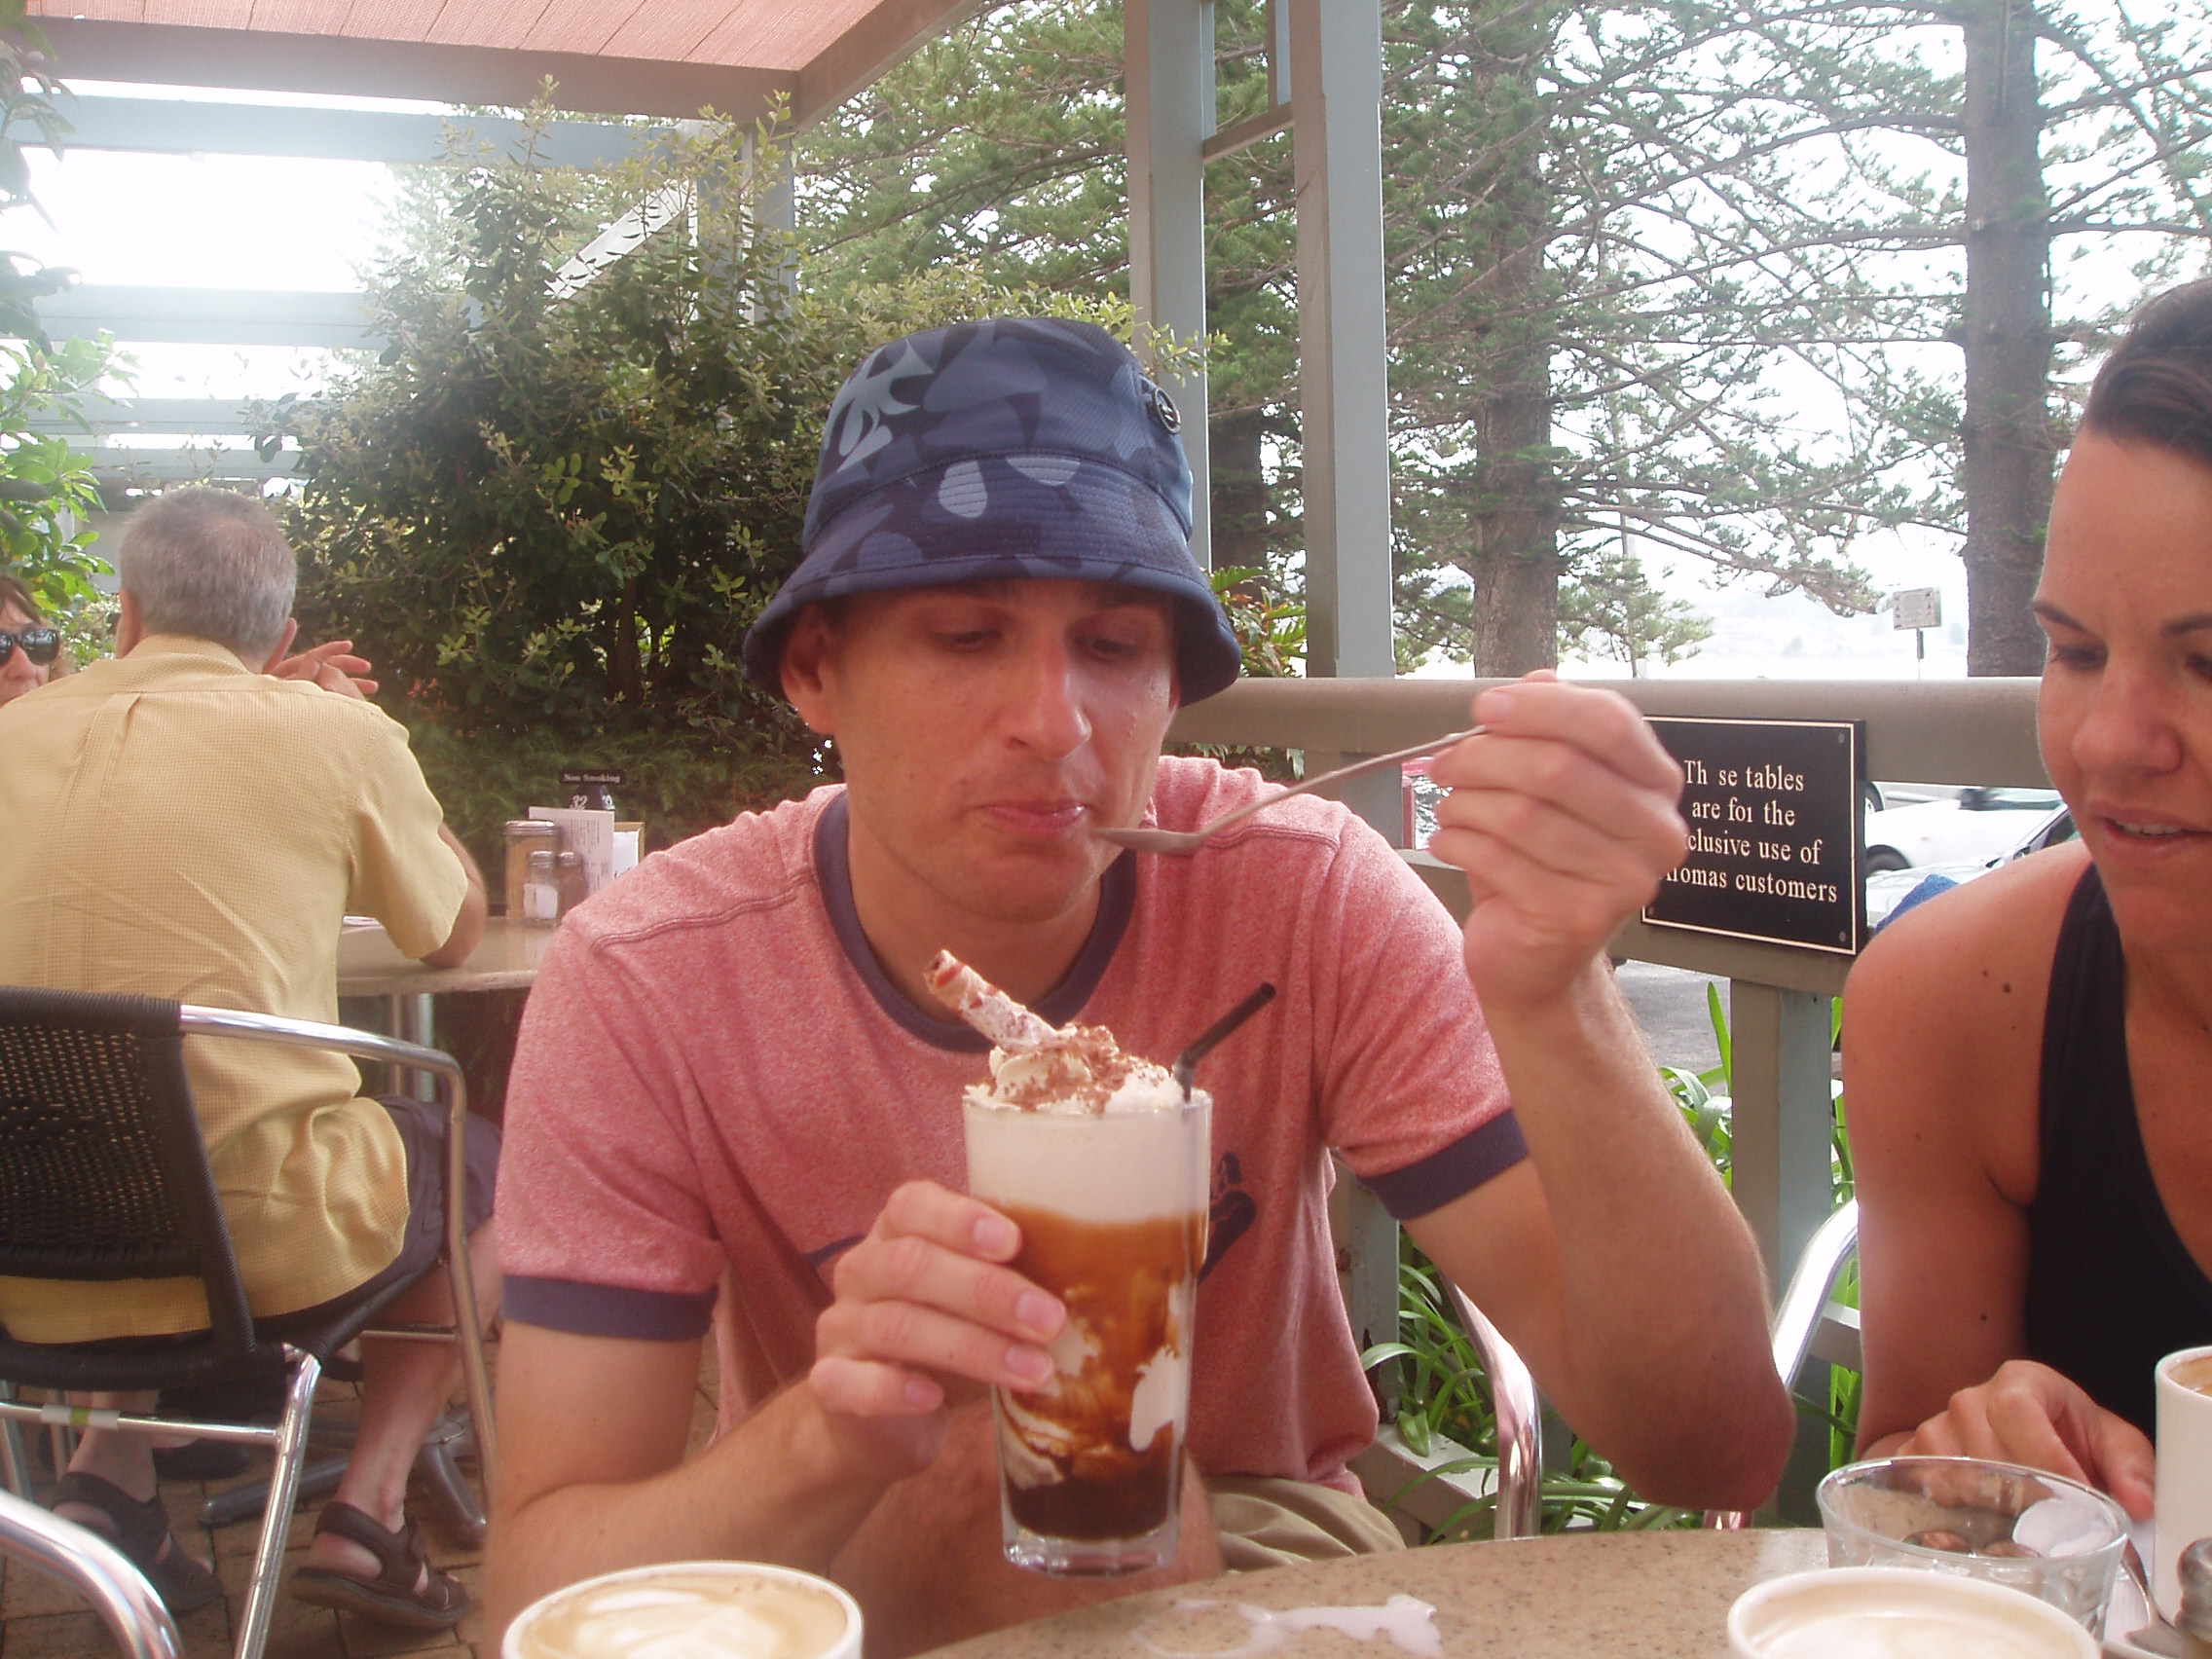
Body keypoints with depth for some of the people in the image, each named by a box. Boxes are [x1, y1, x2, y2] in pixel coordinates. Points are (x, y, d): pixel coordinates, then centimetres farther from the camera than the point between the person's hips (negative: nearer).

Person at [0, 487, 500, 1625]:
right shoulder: (333, 734, -5)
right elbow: (456, 935, 11)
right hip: (254, 1241, -5)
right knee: (487, 1167, 23)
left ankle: (107, 1470, 19)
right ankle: (366, 1508, 12)